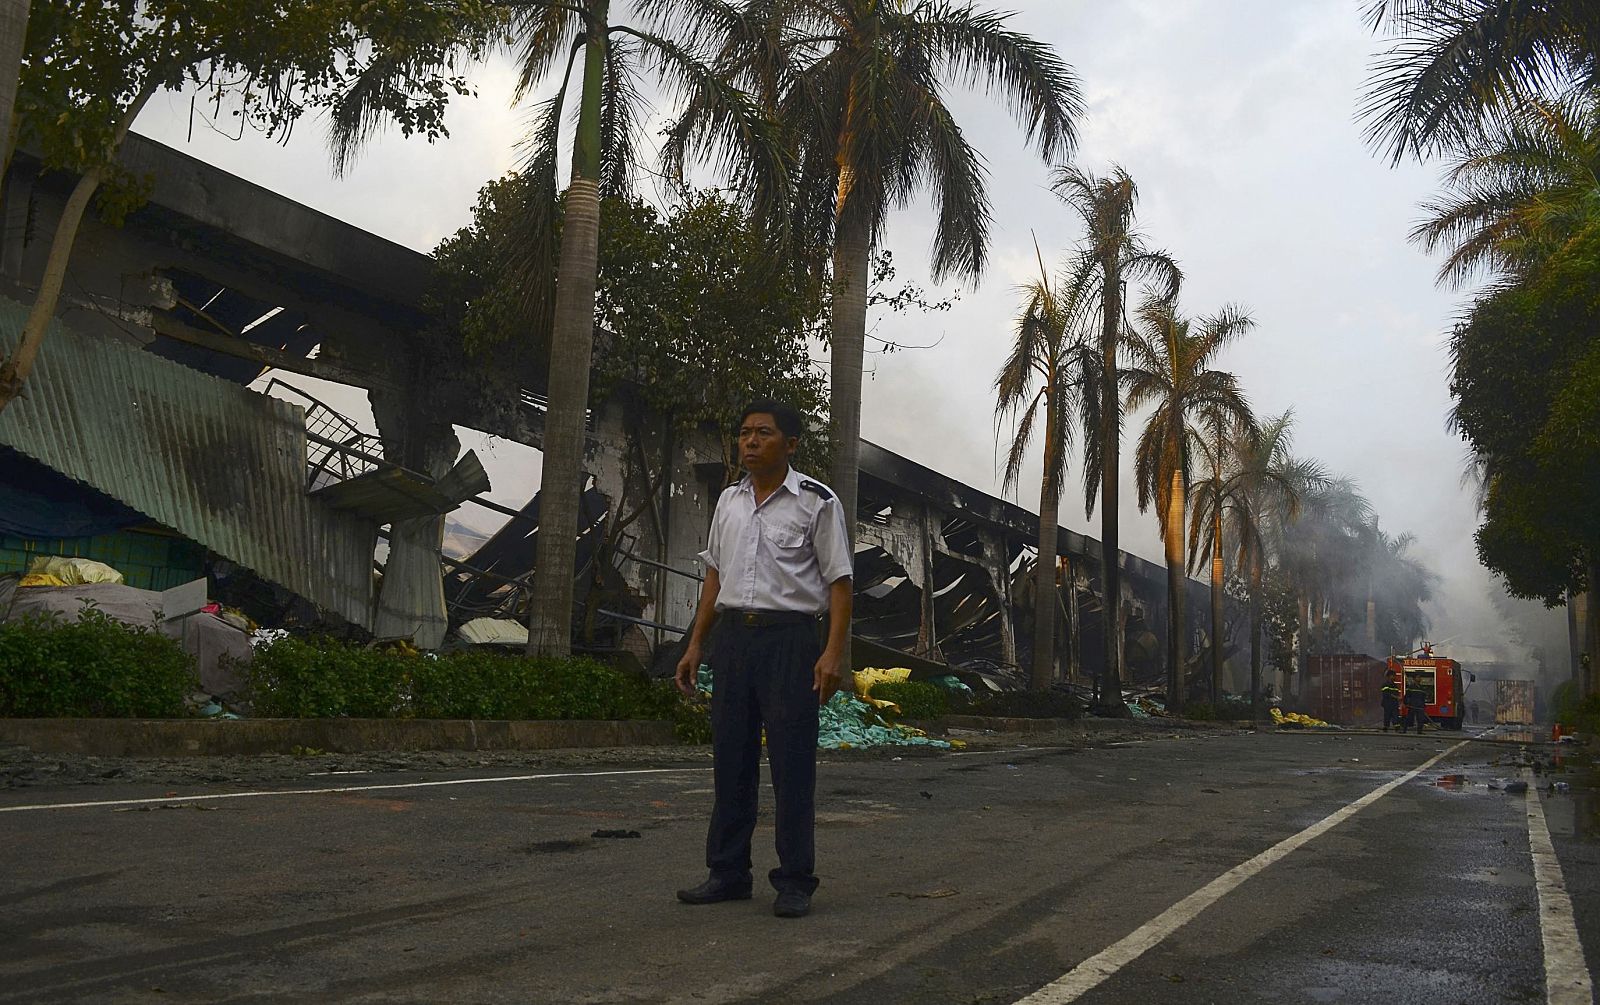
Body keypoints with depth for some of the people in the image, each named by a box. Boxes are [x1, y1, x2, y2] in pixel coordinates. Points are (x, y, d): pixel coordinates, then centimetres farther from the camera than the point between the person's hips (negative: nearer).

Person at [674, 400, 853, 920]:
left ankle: (795, 882, 7)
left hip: (789, 637, -5)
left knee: (792, 763, -3)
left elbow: (839, 582, -4)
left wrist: (834, 652, -14)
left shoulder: (816, 502, -3)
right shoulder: (729, 500, 14)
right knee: (730, 759, 9)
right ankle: (728, 872, 20)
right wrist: (695, 644, 15)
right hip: (732, 635, 5)